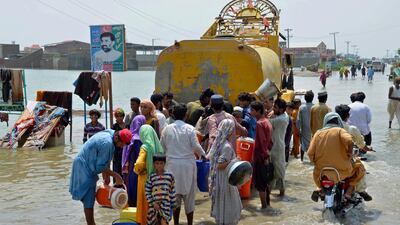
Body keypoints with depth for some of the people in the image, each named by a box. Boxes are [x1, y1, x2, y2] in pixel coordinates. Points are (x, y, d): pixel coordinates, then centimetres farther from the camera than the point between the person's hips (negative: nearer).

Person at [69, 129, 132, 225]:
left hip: (86, 165, 10)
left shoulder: (110, 133, -1)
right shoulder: (107, 143, -30)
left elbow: (104, 160, 8)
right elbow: (100, 166, -22)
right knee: (88, 200, -3)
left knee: (90, 198, 18)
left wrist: (106, 174, 6)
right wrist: (115, 175, -16)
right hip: (84, 167, -10)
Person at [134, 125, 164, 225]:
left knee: (146, 203, 7)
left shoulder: (145, 147, -16)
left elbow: (139, 163, -27)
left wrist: (137, 171, -8)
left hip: (146, 178, -5)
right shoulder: (158, 146, -1)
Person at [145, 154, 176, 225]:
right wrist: (153, 203, -6)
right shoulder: (151, 177, 0)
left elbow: (172, 191, 6)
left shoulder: (169, 175, 1)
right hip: (154, 205, 1)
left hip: (166, 204, -1)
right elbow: (147, 192, 2)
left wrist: (173, 204, 7)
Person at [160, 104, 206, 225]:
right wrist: (203, 155, 9)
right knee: (189, 195, 8)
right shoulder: (189, 128, -6)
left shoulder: (167, 129, -1)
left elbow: (162, 147, 5)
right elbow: (196, 146, -9)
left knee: (175, 194, 11)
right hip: (187, 165, -1)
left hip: (172, 165, 2)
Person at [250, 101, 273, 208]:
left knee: (260, 183, -1)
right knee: (266, 181, 17)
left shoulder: (259, 123, -18)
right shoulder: (267, 121, 10)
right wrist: (267, 152, 15)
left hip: (260, 156, -9)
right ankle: (268, 202, 25)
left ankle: (264, 205, 4)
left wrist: (264, 155, -16)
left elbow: (262, 141, -21)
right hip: (266, 156, 9)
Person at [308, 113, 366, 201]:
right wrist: (350, 153, -6)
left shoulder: (318, 133, 7)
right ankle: (349, 190, 9)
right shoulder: (339, 131, -1)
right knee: (359, 168, 23)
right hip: (342, 170, -3)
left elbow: (310, 153, -2)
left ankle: (320, 190, 12)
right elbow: (349, 141, -22)